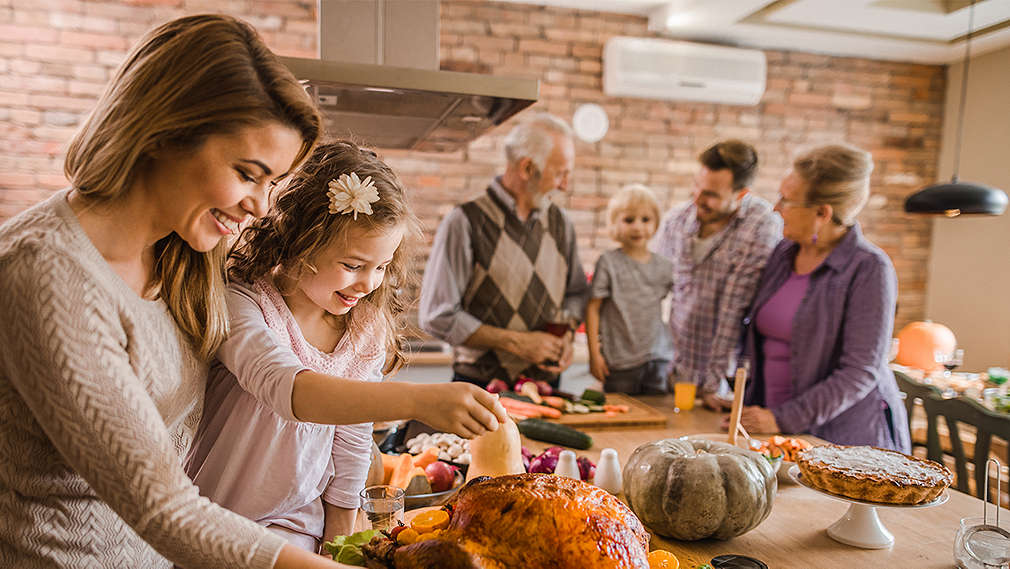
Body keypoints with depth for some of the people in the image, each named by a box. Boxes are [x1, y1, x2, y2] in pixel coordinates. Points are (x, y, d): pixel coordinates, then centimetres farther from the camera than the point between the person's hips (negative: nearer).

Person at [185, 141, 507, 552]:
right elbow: (285, 388, -40)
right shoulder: (239, 303, -20)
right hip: (206, 521, -3)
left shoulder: (366, 331, -5)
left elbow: (350, 447, 6)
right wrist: (418, 400, -51)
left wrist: (339, 541, 10)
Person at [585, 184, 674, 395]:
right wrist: (594, 353, -8)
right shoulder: (609, 263, -6)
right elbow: (593, 308, -5)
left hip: (657, 358, 3)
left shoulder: (664, 266, 5)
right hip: (620, 361, -3)